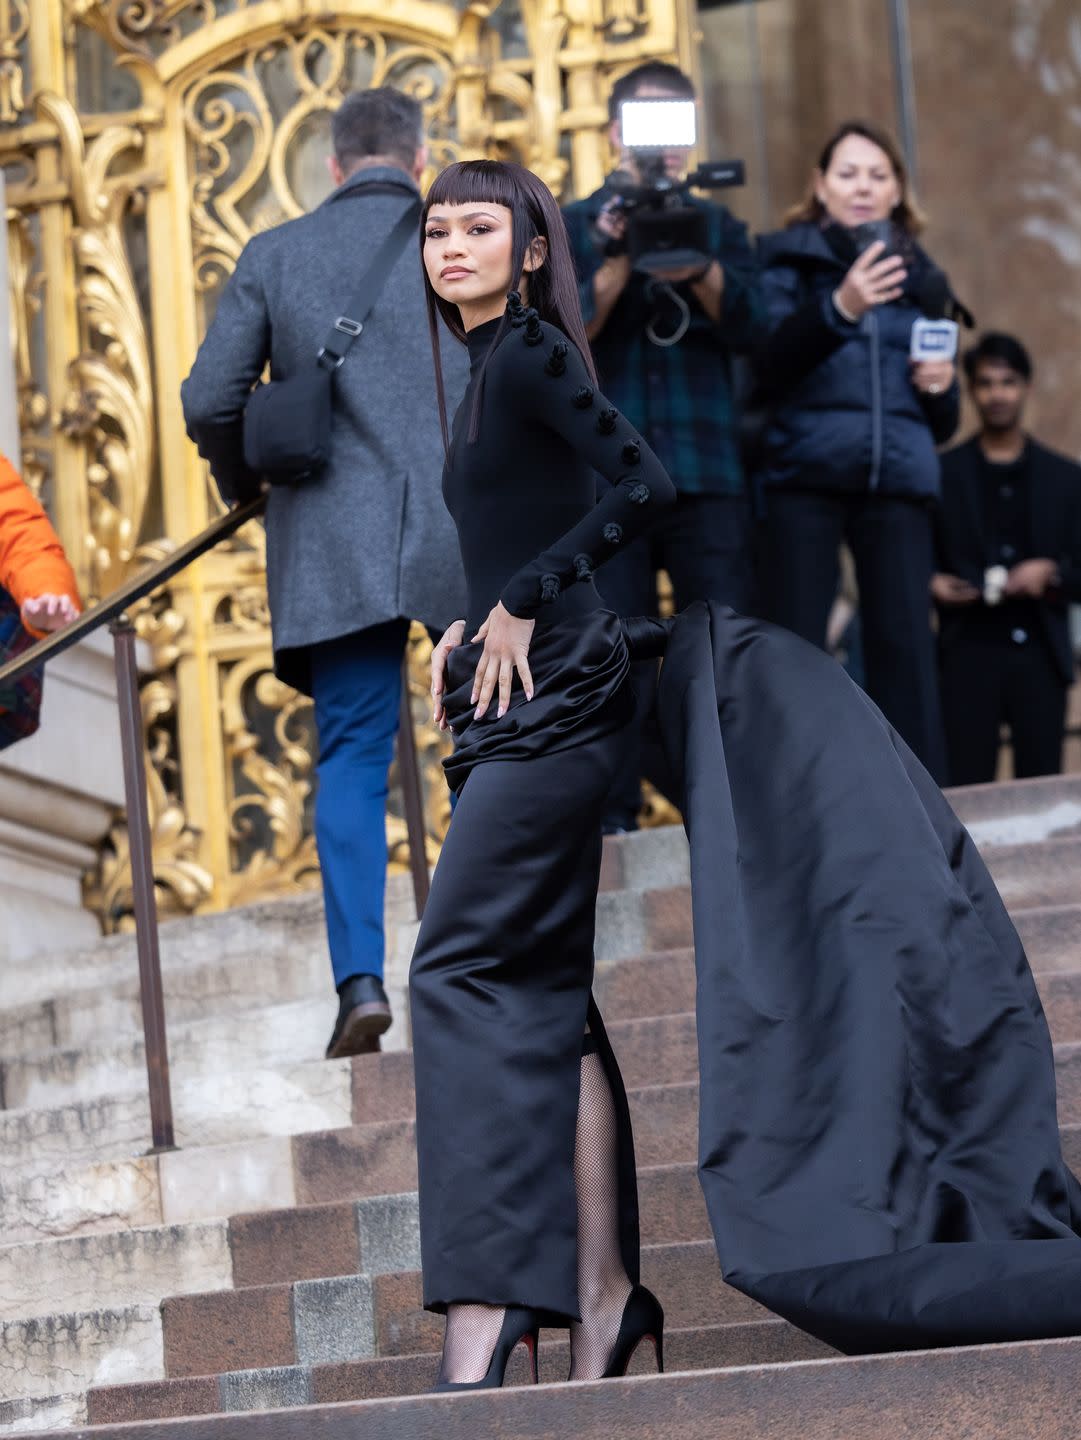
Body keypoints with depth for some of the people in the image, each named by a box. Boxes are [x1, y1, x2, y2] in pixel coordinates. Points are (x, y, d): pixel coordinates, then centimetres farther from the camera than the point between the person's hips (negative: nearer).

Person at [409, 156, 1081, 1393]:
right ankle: (600, 1293, 1)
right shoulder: (495, 369, 20)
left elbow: (643, 488, -19)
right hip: (530, 701, 10)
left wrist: (521, 607, -15)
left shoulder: (528, 353, -8)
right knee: (542, 990, 4)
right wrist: (471, 629, 13)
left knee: (463, 967, -13)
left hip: (554, 691, -10)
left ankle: (483, 1316, -15)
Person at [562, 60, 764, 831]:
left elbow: (749, 327, 2)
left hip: (706, 469, 1)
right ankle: (613, 819, -2)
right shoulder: (577, 226, 12)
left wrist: (696, 266, -14)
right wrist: (620, 264, -14)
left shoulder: (716, 224, 17)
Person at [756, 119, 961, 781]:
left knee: (906, 646, -6)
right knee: (798, 649, -9)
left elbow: (944, 423, 24)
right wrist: (839, 308, -23)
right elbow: (771, 362, -9)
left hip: (900, 479, 3)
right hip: (805, 475, -3)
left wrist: (942, 388, 1)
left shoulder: (920, 278, 20)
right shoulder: (788, 259, 10)